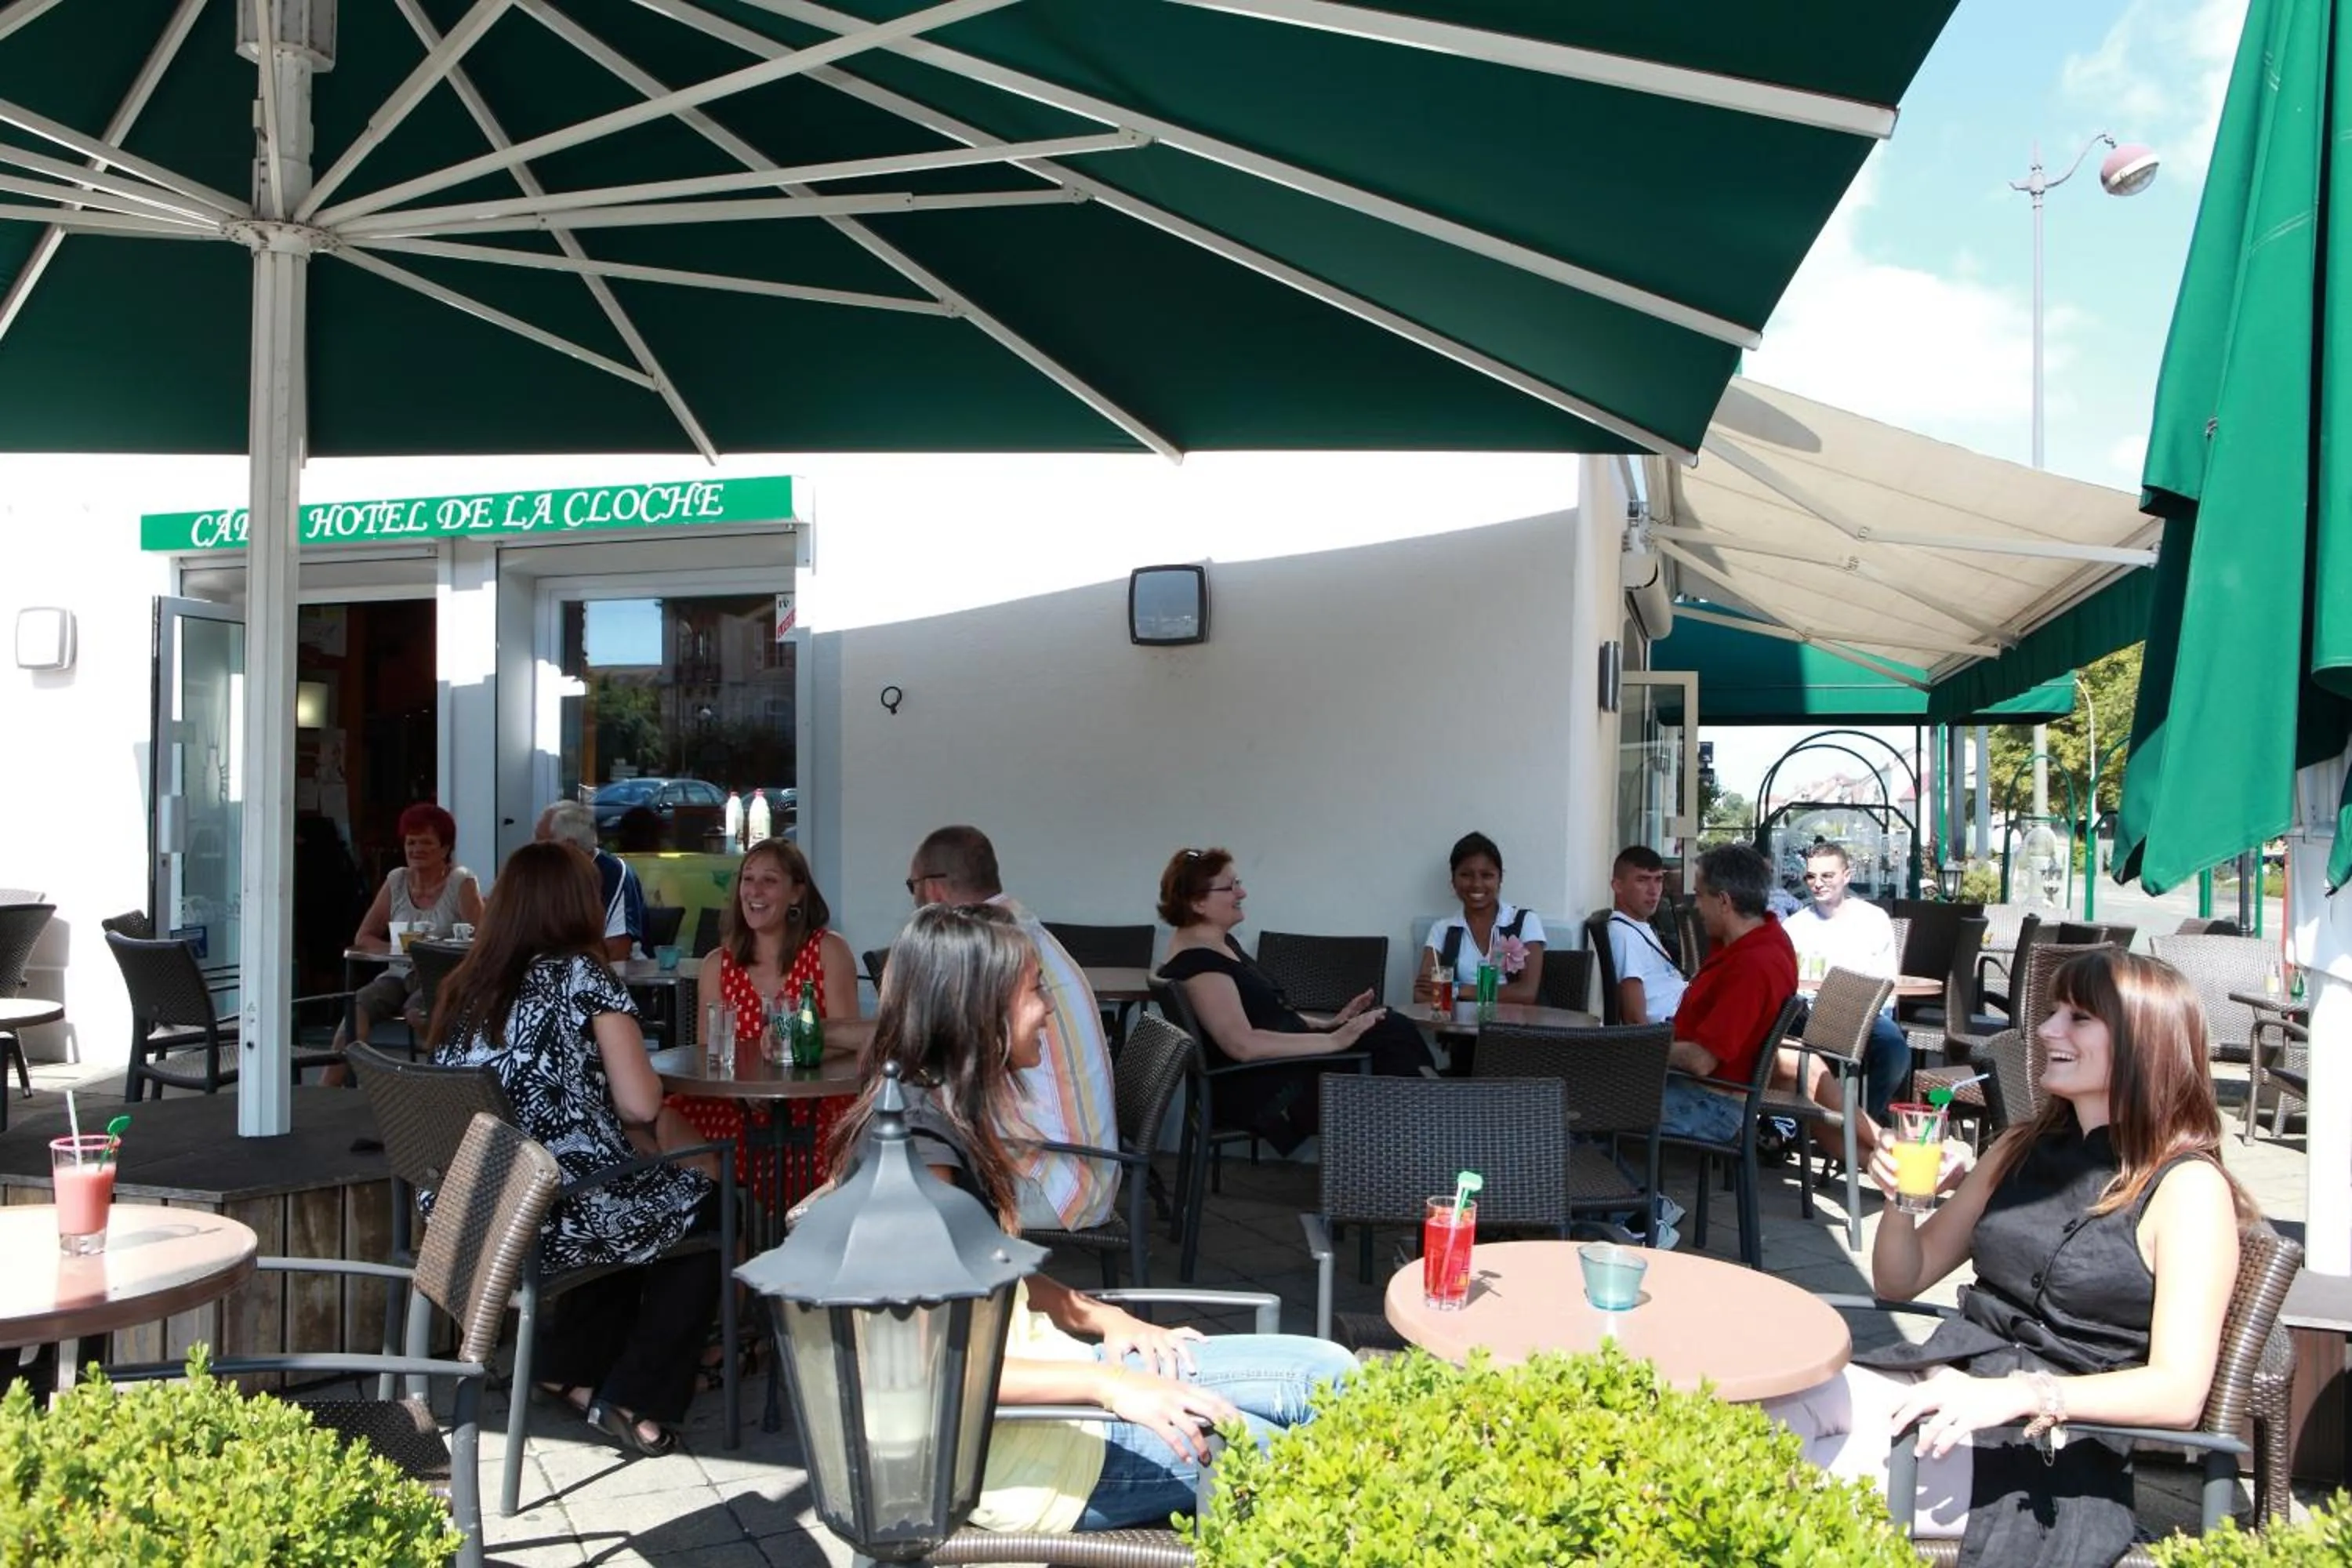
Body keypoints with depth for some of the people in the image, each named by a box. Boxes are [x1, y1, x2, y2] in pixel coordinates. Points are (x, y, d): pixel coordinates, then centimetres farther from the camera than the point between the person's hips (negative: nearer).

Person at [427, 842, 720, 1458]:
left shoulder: (464, 986, 9)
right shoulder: (583, 976, -9)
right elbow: (641, 1105, -12)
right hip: (560, 1217, -7)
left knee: (638, 1188, 32)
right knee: (703, 1203, 20)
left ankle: (571, 1369, 32)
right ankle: (638, 1401, 19)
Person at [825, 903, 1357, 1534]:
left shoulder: (952, 1114, 9)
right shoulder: (918, 1139, -22)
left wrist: (1109, 1321, 2)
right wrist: (1107, 1384, -28)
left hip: (1028, 1368, 10)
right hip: (997, 1440, -10)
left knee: (1325, 1374, 1)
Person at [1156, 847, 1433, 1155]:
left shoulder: (1222, 943, 14)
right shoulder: (1196, 963, -18)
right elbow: (1243, 1044, -27)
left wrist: (1328, 1024, 8)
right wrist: (1335, 1040, -23)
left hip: (1280, 1071, 10)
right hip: (1259, 1094, -10)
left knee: (1395, 1030, -4)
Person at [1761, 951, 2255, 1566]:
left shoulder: (2188, 1187, -5)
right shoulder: (2024, 1149, 14)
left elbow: (2179, 1391, -14)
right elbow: (1900, 1281, 18)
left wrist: (2020, 1394, -26)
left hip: (2055, 1445, -5)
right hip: (1945, 1377, 6)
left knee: (1812, 1475, -29)